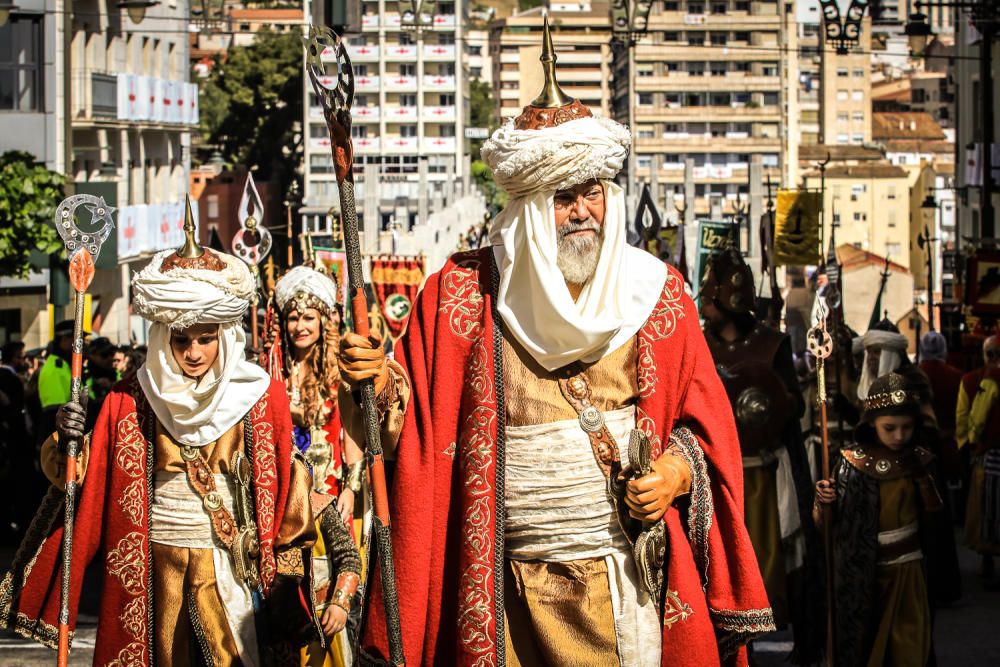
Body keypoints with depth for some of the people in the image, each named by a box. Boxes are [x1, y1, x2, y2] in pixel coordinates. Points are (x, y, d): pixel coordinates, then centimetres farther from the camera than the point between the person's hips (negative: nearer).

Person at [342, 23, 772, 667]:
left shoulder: (655, 291, 6)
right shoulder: (465, 292, 2)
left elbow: (705, 414, 10)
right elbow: (422, 422, 2)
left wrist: (679, 468, -9)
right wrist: (382, 385, -18)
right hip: (511, 585, -1)